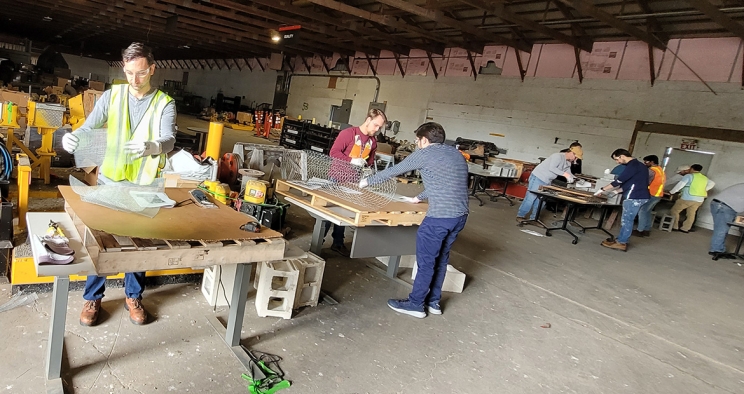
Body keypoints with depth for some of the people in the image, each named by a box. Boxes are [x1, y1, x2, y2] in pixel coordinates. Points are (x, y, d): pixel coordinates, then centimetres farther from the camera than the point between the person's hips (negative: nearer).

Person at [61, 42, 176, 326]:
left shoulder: (165, 104, -4)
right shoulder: (112, 95, 1)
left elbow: (169, 140, -19)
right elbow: (89, 127, -5)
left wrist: (150, 147, -42)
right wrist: (74, 137, -29)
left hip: (143, 186, -1)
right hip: (109, 181, 1)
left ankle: (133, 297, 26)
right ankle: (93, 298, 24)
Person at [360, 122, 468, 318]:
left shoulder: (424, 153, -2)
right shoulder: (456, 154, 18)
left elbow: (394, 171, 7)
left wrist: (368, 181, 21)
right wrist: (419, 198, 39)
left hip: (439, 217, -8)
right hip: (460, 215, 8)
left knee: (426, 261, 6)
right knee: (441, 259, 20)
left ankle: (415, 304, 19)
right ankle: (433, 301, 31)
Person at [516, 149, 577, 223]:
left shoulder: (568, 163, 13)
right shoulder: (558, 156, -17)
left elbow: (569, 173, 14)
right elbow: (551, 168, -27)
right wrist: (564, 174, -29)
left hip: (546, 182, 9)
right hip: (538, 177, -9)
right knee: (531, 197, -8)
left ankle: (533, 218, 12)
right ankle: (520, 216, -3)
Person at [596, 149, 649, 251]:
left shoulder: (632, 165, -15)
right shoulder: (637, 165, 17)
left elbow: (619, 181, -17)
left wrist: (602, 189, -10)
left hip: (634, 197, -10)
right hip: (639, 196, 10)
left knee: (626, 220, -4)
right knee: (626, 220, 14)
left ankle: (621, 243, 1)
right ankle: (621, 239, 20)